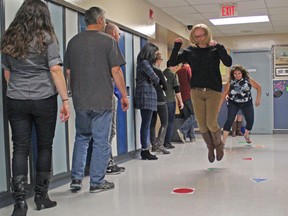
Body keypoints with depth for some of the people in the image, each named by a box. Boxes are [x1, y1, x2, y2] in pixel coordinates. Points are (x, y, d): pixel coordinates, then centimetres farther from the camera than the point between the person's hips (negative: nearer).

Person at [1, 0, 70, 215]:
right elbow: (55, 70, -10)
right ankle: (41, 196, 16)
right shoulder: (47, 38, -3)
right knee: (45, 146, 9)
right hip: (44, 100, -3)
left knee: (20, 148, 3)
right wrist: (65, 100, -9)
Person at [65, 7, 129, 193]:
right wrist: (124, 95, -1)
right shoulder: (108, 41, -5)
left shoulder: (73, 41, 9)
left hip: (80, 100, 5)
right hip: (102, 100, -4)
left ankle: (76, 179, 15)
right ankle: (97, 182, 11)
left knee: (81, 138, 18)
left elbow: (68, 71, 12)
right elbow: (116, 71, -9)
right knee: (101, 142, 5)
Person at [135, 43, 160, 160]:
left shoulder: (143, 62, 21)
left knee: (146, 124, 10)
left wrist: (152, 81, -2)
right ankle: (145, 150, -4)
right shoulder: (144, 63, -9)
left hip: (146, 96, 10)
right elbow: (154, 77, -14)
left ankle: (145, 150, 14)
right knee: (146, 124, -7)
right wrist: (156, 81, 5)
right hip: (147, 96, -10)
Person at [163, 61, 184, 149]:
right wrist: (180, 101, -3)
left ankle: (162, 142, 14)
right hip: (170, 101, -5)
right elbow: (177, 90, -9)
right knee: (170, 121, 2)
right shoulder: (173, 75, -6)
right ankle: (167, 142, -2)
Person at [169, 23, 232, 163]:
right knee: (201, 125, 3)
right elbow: (173, 62, 0)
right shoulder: (190, 51, 7)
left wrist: (218, 47, -20)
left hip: (213, 91, -2)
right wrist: (177, 46, -11)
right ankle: (210, 147, 29)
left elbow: (228, 63, -13)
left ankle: (219, 144, 23)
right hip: (196, 91, 2)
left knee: (211, 123, -8)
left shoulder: (215, 49, 2)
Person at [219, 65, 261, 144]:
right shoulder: (230, 83, -12)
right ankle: (223, 140, -9)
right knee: (229, 120, -15)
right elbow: (224, 94, -10)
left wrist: (258, 99, -2)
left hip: (247, 104, 2)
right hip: (233, 104, -2)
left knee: (250, 121, 4)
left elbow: (258, 87, 2)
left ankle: (246, 135, 34)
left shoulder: (248, 80, -9)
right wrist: (219, 106, -12)